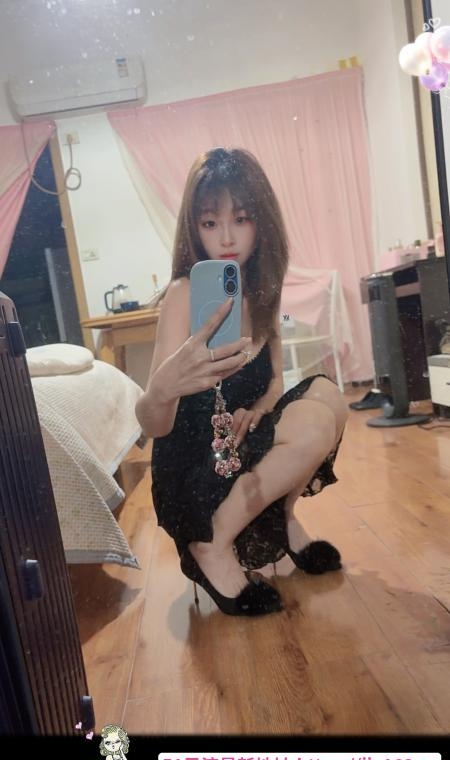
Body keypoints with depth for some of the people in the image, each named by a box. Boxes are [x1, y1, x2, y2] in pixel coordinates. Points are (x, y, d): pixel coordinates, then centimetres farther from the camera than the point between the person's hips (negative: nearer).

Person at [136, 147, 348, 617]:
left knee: (325, 394, -12)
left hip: (236, 448, 6)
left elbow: (274, 380, 7)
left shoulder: (259, 288, -1)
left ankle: (283, 519, 7)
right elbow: (152, 426, -29)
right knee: (315, 424, -24)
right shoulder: (185, 293, -21)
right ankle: (211, 549, -9)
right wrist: (163, 388, -52)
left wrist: (256, 411, -15)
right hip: (191, 466, -6)